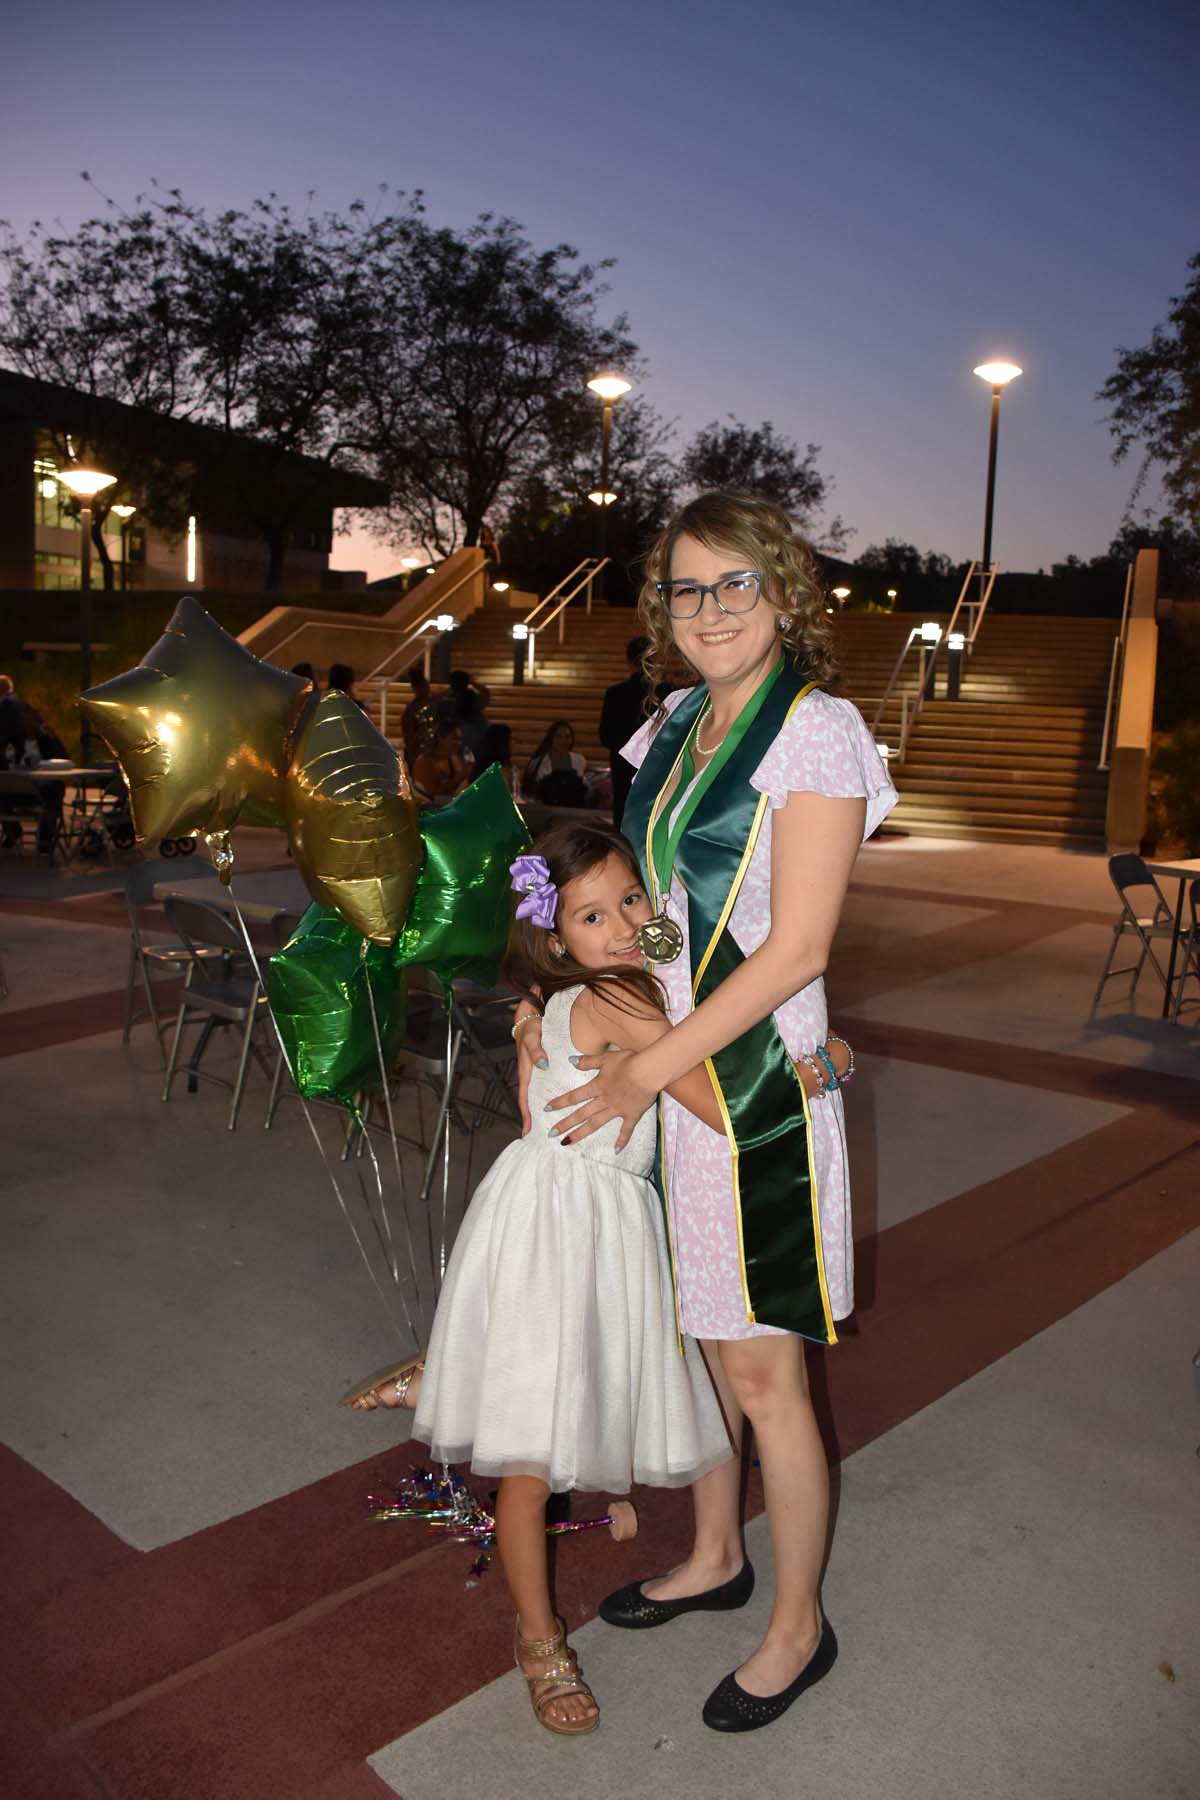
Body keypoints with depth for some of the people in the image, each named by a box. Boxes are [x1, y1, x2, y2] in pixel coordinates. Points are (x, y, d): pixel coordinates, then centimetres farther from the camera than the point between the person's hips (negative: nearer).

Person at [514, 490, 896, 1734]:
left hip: (757, 1080, -7)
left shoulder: (816, 732, -14)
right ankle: (714, 1558, 42)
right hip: (659, 1070, 7)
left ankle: (797, 1628, 28)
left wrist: (646, 1070, -17)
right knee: (701, 1331, 20)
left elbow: (795, 947, -19)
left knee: (764, 1373, 5)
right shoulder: (677, 725, 8)